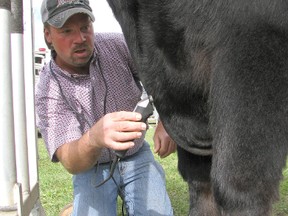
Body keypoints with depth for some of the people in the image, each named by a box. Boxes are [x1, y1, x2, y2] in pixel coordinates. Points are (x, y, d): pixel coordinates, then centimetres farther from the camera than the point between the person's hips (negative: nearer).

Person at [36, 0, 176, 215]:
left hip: (137, 157, 2)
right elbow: (71, 163, -28)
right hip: (91, 167, -1)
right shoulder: (49, 90, -18)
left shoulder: (118, 45, -12)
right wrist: (93, 138, -50)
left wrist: (167, 123, -20)